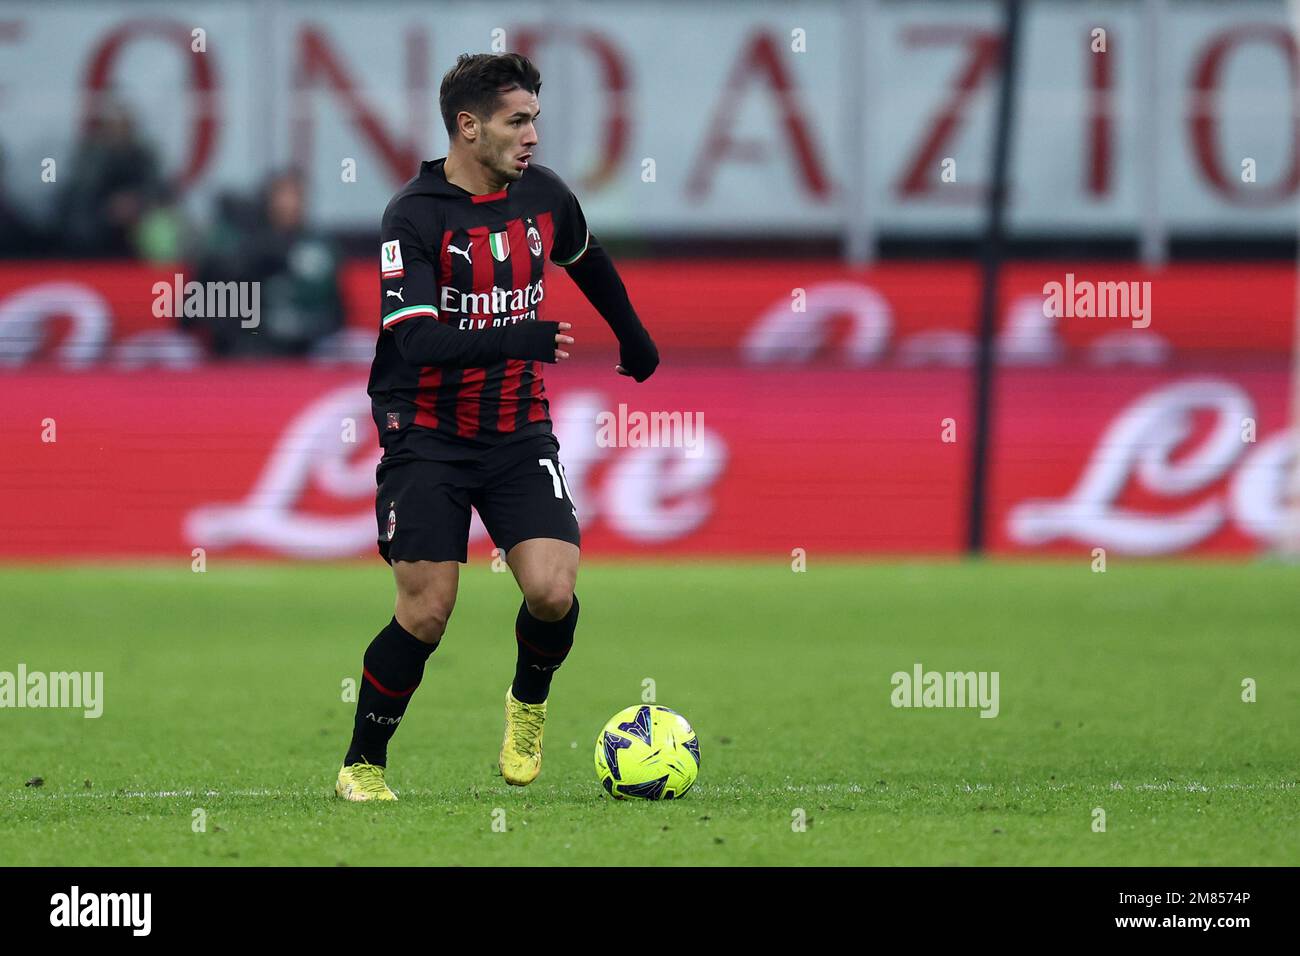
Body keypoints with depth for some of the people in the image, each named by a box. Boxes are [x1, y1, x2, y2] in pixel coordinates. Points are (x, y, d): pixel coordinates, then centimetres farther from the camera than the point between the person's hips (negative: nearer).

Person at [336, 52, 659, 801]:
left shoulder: (543, 195, 2)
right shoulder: (416, 216, -15)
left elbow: (588, 261, 26)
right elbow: (415, 340, -27)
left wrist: (634, 337, 38)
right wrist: (516, 340, -40)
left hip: (520, 430, 4)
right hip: (429, 436, -4)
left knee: (553, 592, -14)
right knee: (426, 614, -9)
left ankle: (529, 703, 18)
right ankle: (362, 765, 10)